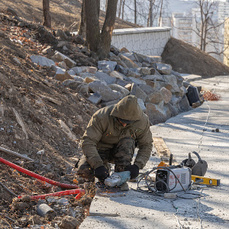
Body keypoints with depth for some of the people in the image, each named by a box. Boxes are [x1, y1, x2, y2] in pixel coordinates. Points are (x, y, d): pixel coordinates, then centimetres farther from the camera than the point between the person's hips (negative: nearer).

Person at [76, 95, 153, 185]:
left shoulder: (142, 121, -21)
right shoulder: (101, 117, -31)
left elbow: (146, 145, -9)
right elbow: (88, 142, -31)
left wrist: (137, 165, -25)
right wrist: (98, 165, -42)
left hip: (121, 152, 1)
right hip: (101, 149, -1)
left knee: (127, 140, -33)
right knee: (84, 170, -29)